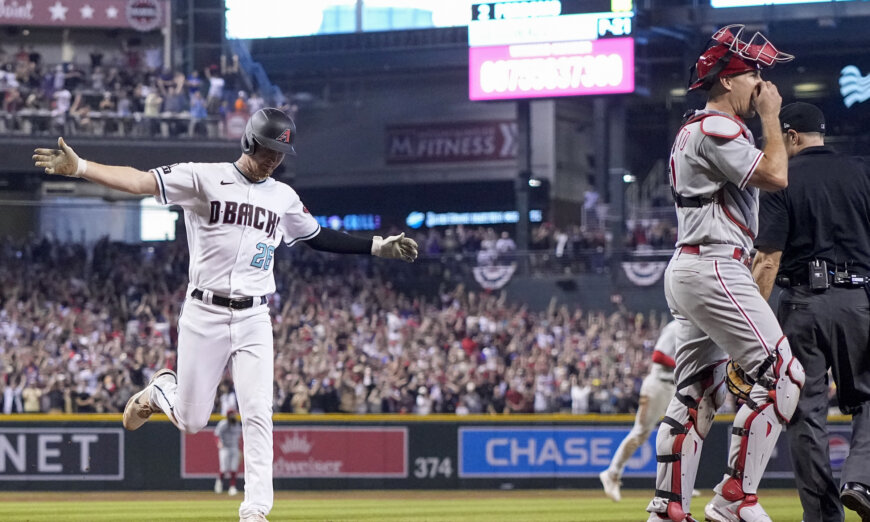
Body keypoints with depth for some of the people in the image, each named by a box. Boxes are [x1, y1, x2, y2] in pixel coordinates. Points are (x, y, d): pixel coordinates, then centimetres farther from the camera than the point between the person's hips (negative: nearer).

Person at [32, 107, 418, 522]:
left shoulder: (284, 197, 10)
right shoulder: (204, 179, -5)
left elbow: (318, 237, 24)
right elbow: (141, 181, -15)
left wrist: (376, 247, 19)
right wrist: (79, 167, -28)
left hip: (254, 320, 3)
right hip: (205, 316, -3)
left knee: (258, 414, -8)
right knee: (191, 421, 3)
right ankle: (160, 391, 38)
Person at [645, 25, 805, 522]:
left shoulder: (697, 130, 22)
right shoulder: (715, 128, -11)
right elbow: (775, 175, -18)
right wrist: (771, 117, -7)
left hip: (690, 271, 11)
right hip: (713, 270, -11)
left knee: (698, 393, 10)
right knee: (781, 373, -13)